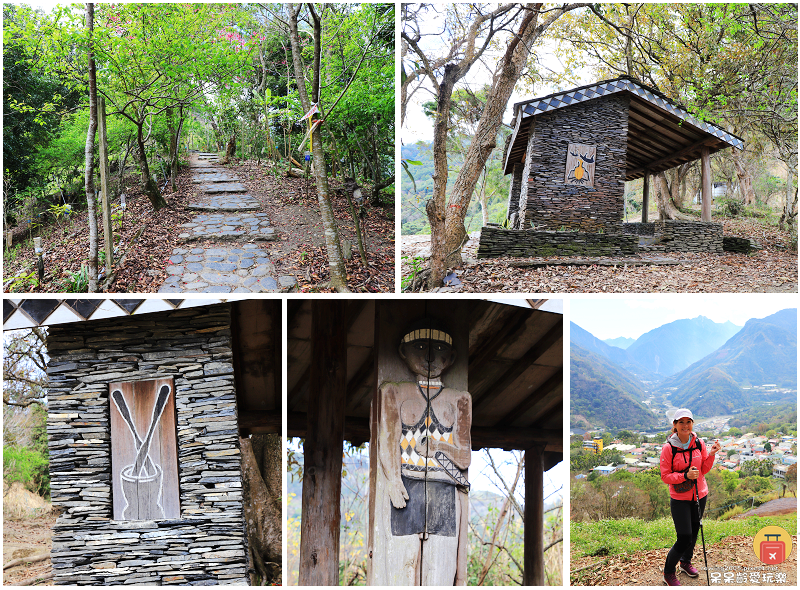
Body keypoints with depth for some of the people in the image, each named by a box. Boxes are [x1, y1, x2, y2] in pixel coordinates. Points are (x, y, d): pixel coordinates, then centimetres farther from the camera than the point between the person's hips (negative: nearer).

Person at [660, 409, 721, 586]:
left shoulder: (699, 444, -2)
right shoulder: (668, 448, -15)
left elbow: (704, 470, 5)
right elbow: (665, 476, -12)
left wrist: (711, 454, -11)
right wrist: (685, 475, -25)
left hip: (699, 495, 5)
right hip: (679, 498, -5)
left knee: (694, 532, 18)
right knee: (684, 538, -8)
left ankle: (685, 563, 44)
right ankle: (668, 573, 12)